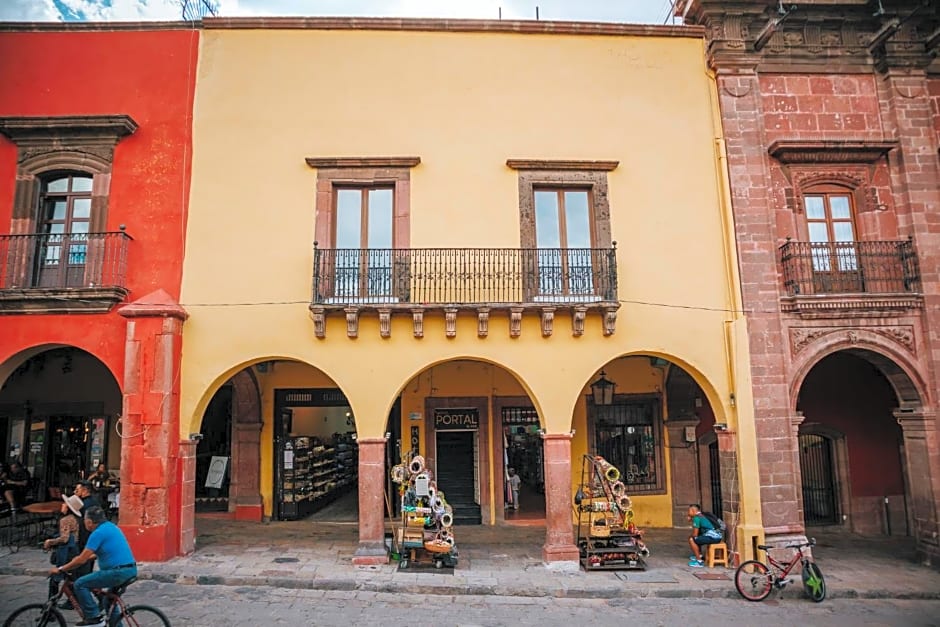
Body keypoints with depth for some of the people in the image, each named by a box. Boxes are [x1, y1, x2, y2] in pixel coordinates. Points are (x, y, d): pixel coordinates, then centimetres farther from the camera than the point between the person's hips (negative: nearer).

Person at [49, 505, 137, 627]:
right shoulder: (110, 526, 17)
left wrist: (60, 569, 2)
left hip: (118, 572, -9)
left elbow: (81, 560, -10)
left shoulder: (98, 533, -11)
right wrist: (83, 558, 30)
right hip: (130, 570, 9)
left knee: (80, 584, 0)